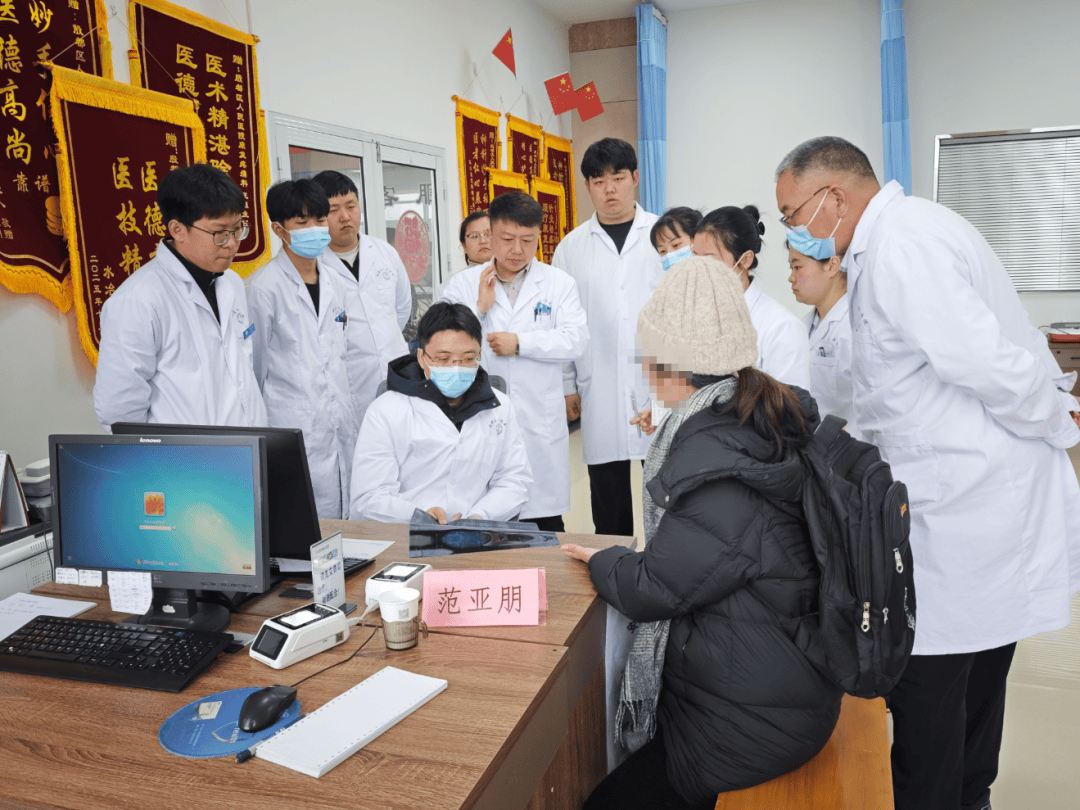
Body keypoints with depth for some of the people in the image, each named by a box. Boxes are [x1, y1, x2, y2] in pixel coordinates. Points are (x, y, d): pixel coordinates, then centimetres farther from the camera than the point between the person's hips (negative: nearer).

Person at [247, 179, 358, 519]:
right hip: (294, 430, -6)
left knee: (342, 518, 11)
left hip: (340, 426, 6)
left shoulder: (333, 282, 12)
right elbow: (254, 365, -3)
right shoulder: (264, 286, -8)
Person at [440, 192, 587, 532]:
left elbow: (576, 339, -5)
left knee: (547, 522, 7)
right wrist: (479, 308, -10)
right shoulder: (463, 284, 7)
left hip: (539, 423, 0)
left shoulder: (559, 283, 7)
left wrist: (521, 343, -12)